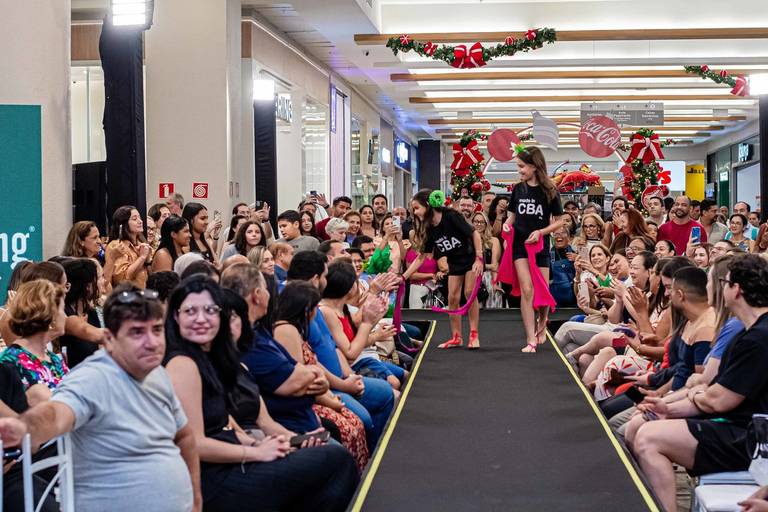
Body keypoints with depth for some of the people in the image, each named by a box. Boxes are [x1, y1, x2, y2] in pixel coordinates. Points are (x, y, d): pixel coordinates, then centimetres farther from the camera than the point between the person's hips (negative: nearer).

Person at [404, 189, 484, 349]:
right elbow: (421, 257, -2)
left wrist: (479, 259, -26)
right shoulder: (428, 229, -6)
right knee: (452, 298, 0)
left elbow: (474, 234, -21)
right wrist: (403, 277, -8)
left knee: (469, 293, -15)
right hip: (454, 263, 6)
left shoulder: (450, 216, -25)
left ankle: (474, 335, -6)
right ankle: (456, 337, 8)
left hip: (472, 257, -6)